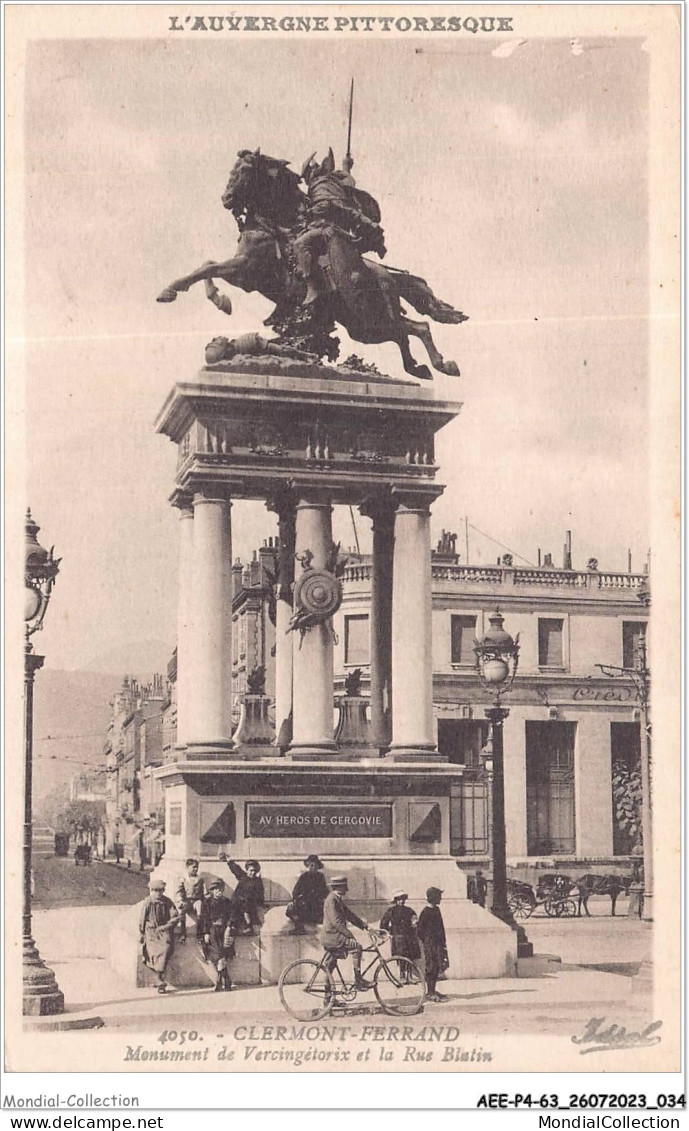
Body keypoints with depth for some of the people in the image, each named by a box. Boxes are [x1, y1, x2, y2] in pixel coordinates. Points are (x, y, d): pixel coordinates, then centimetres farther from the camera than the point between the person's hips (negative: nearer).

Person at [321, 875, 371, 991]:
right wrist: (349, 935, -28)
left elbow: (349, 915, 18)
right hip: (332, 936, -10)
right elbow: (336, 921, -23)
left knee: (330, 965, 13)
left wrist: (364, 925, 10)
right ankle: (358, 981, -18)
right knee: (357, 947, -18)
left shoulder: (339, 900, 15)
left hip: (331, 938, 10)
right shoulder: (331, 900, -16)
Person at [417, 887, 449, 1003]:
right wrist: (427, 943, -10)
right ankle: (430, 993, -1)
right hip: (430, 943, -9)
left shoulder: (436, 909, 13)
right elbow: (419, 930, -11)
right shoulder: (426, 912, -13)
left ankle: (432, 991, 20)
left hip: (438, 943, 9)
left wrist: (443, 941, 17)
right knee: (431, 968, -5)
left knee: (437, 967, 11)